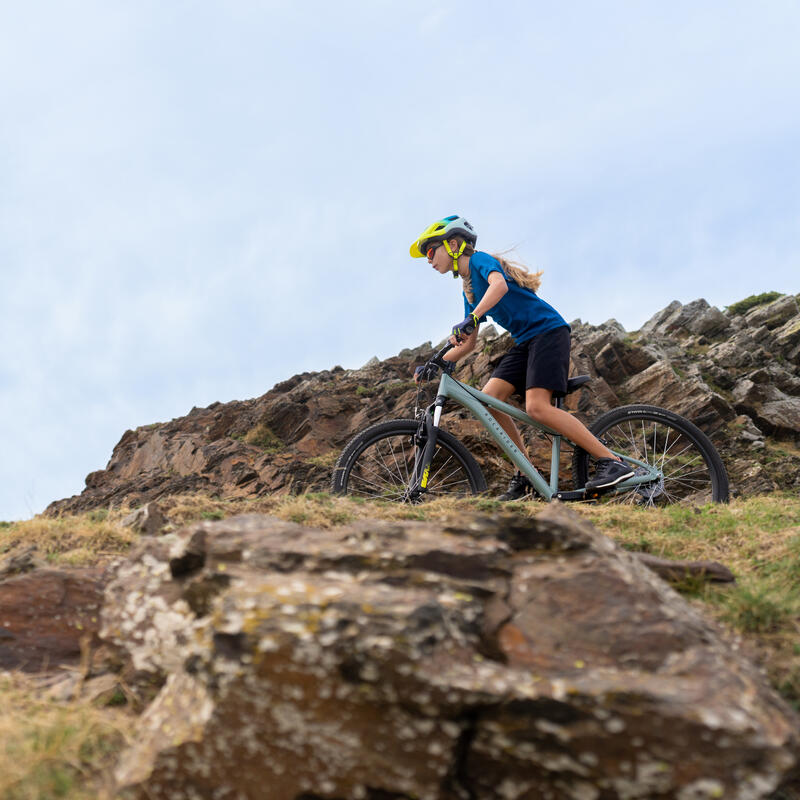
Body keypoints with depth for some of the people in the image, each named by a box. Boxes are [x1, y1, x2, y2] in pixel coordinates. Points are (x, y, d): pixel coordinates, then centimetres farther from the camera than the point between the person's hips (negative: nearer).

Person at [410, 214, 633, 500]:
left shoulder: (480, 260, -6)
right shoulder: (468, 290, 20)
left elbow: (500, 285, -29)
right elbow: (469, 343, 22)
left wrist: (470, 319, -41)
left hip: (548, 331, -9)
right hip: (525, 342, 9)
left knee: (537, 407, -23)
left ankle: (612, 462, -21)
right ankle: (526, 475, -1)